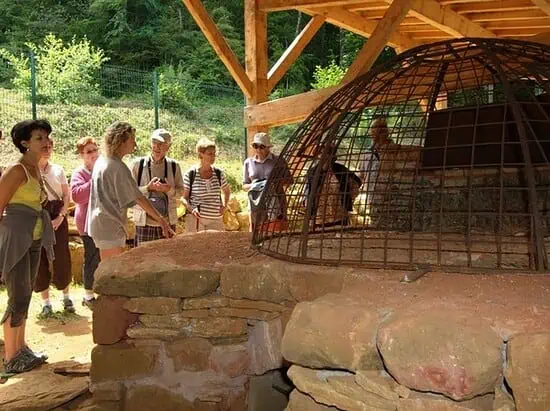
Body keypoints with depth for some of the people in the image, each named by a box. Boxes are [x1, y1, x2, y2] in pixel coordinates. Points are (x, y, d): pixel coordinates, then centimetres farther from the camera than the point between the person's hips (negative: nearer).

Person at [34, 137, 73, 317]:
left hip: (57, 216, 1)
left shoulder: (58, 170, 7)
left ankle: (66, 297, 16)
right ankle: (45, 302, 11)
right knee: (39, 258, 1)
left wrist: (60, 217, -6)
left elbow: (67, 195, 6)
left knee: (61, 257, 0)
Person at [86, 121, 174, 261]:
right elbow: (139, 198, -20)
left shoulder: (101, 161, 9)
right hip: (111, 228, -9)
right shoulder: (118, 167, -18)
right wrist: (161, 220, -19)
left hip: (99, 224, 9)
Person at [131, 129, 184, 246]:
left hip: (168, 223, 2)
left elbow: (181, 191, 7)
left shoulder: (174, 166, 3)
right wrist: (148, 188, -17)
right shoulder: (139, 164, -3)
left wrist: (169, 189, -14)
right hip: (144, 223, -2)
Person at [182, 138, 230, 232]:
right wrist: (191, 209, -17)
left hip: (216, 220, 3)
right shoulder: (191, 174, -4)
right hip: (195, 219, -3)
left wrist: (224, 205, 8)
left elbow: (227, 191, 23)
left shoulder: (219, 173, 6)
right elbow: (184, 198, 0)